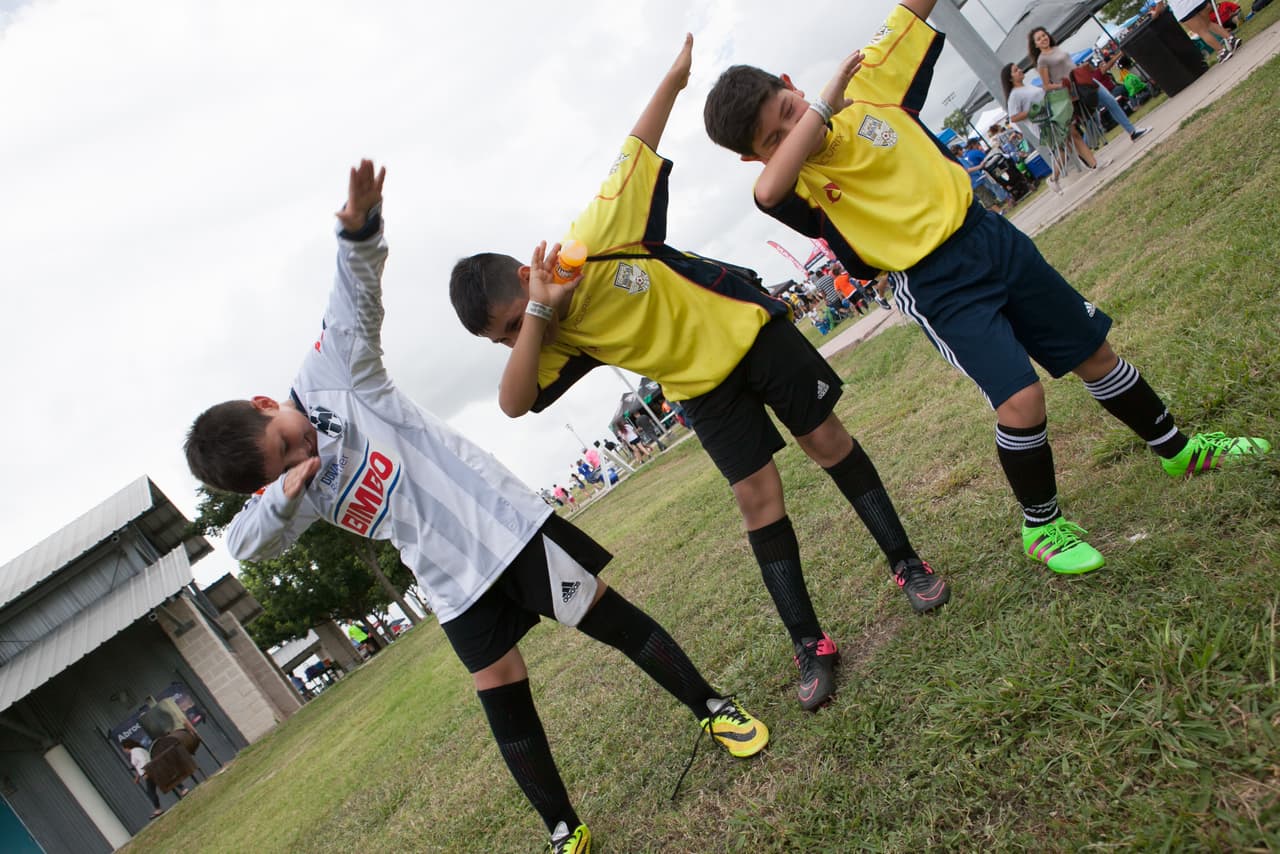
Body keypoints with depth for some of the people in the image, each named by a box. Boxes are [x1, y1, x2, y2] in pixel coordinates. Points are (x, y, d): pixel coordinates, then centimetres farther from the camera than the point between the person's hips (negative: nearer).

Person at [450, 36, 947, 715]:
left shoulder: (597, 235, -23)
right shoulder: (558, 342, -14)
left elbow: (638, 149, -10)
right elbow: (514, 403, -29)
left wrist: (678, 71, -6)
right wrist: (539, 316, -37)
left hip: (748, 330, -2)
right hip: (701, 390, 2)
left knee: (827, 441, 5)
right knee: (758, 499, -4)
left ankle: (905, 562, 24)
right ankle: (809, 645, 7)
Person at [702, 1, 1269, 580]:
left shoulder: (866, 84, -2)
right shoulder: (795, 182, -16)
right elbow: (767, 190, -40)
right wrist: (825, 104, -32)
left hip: (987, 236, 5)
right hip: (935, 290, -5)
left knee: (1093, 353, 16)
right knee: (1021, 400, -19)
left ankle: (1177, 450, 43)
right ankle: (1041, 525, 10)